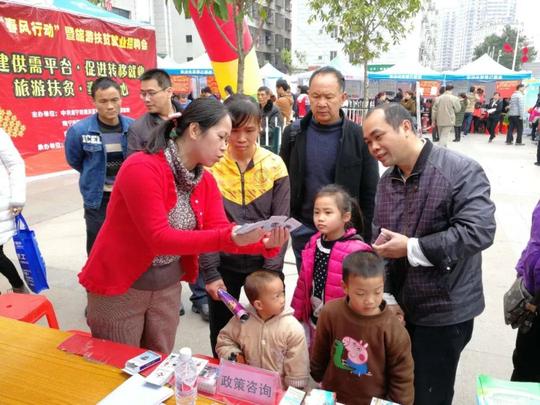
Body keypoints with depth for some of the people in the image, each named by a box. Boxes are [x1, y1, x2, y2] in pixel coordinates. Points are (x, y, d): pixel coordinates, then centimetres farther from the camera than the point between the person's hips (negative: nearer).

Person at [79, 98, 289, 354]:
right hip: (119, 289, -6)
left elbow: (221, 232, -8)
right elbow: (158, 237, -30)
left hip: (168, 288, 6)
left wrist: (264, 243, -27)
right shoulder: (142, 168, -24)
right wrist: (230, 238, -38)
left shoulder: (206, 181, -1)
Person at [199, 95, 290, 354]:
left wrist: (272, 271, -9)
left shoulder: (275, 166, -5)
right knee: (221, 334, 16)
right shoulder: (209, 166, -7)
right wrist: (210, 272, -8)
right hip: (223, 264, 0)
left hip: (264, 262, 1)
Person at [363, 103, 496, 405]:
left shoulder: (462, 171, -16)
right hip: (396, 306, 7)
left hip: (443, 312, -6)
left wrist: (412, 249, -24)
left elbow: (479, 231, -27)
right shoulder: (387, 180, 7)